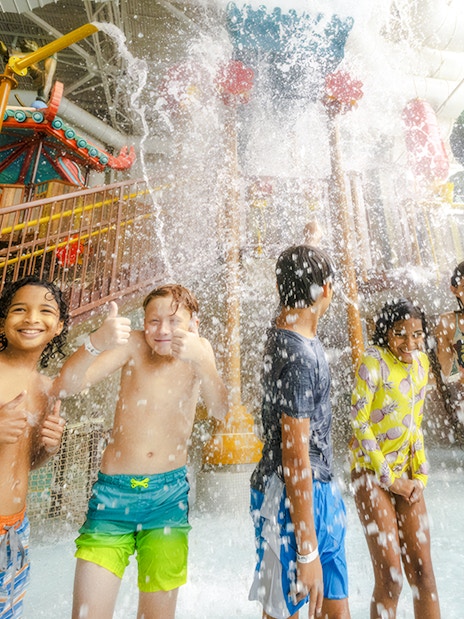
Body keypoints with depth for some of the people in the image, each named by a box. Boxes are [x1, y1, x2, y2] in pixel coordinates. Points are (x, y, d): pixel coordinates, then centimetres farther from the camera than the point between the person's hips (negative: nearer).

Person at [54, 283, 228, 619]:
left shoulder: (199, 351, -5)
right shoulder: (134, 346, -8)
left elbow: (222, 411, -18)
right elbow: (66, 386, -16)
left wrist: (200, 360, -34)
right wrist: (97, 342, -36)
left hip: (169, 495, 1)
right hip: (113, 491, 0)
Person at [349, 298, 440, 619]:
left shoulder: (422, 362, 4)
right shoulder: (373, 361, -17)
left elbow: (416, 423, 11)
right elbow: (359, 423, -16)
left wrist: (421, 474, 5)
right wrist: (388, 478, -11)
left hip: (406, 475, 6)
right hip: (372, 474, -6)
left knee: (423, 572, 13)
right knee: (390, 579, 3)